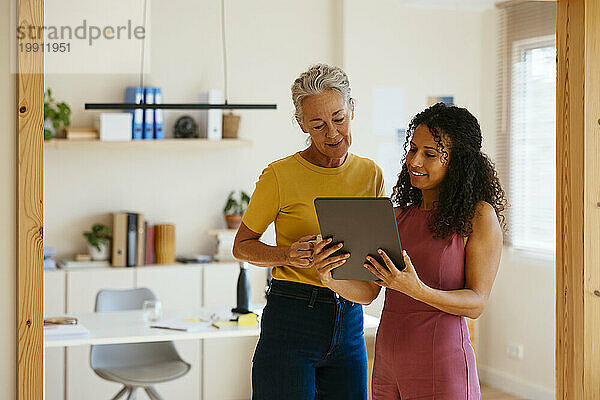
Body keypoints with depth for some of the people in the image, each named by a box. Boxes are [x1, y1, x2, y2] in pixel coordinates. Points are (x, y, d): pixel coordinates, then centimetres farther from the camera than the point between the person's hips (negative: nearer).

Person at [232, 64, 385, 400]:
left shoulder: (371, 174, 7)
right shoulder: (281, 175, -7)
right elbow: (242, 245, 2)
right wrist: (288, 255, -16)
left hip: (350, 323, 5)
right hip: (291, 321, -4)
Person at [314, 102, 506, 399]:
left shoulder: (479, 215, -5)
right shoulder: (399, 216, 12)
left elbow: (477, 303, -10)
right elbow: (368, 290, 6)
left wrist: (417, 290, -25)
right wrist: (331, 280, -13)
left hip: (440, 365, -5)